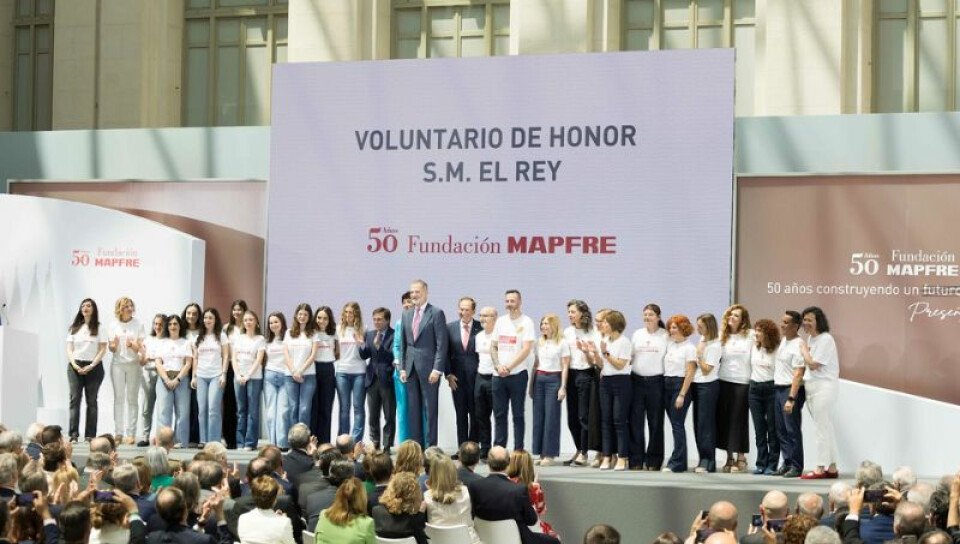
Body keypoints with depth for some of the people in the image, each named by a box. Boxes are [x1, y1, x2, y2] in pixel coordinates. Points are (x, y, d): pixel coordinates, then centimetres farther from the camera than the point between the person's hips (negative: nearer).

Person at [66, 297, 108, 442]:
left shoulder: (99, 328, 5)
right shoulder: (75, 328, 12)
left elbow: (102, 350, -1)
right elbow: (69, 349, 8)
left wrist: (91, 366, -11)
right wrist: (74, 365, -8)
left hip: (93, 366, -2)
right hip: (75, 366, 2)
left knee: (91, 400, 0)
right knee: (75, 398, -7)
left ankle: (90, 435, 1)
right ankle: (74, 434, -11)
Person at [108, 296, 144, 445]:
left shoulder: (138, 324, 2)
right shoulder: (114, 326, 7)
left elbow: (140, 347, -3)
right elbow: (111, 348, 8)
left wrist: (132, 344, -23)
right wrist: (113, 346, -14)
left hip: (133, 364, -2)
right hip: (117, 364, 2)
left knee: (132, 399, -1)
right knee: (118, 398, 2)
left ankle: (130, 434, -1)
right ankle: (118, 433, 5)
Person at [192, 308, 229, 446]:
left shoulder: (221, 336, 6)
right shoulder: (198, 338, 15)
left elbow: (226, 356, 1)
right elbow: (195, 358, 14)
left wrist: (224, 374, -7)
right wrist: (194, 376, 6)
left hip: (216, 376, -4)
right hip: (201, 376, 4)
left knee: (213, 408, -11)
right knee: (202, 409, 0)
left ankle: (214, 440, -9)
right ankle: (203, 440, 4)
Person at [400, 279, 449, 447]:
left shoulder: (436, 313, -4)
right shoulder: (406, 314, 13)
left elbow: (442, 344, -8)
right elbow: (403, 343, 16)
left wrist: (437, 369, -14)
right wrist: (403, 367, 8)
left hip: (428, 367, -5)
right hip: (411, 368, 5)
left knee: (430, 408, -2)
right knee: (413, 409, 7)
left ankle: (431, 445, 2)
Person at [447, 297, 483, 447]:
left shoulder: (481, 328, -2)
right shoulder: (450, 327, 6)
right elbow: (446, 353, 6)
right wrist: (449, 374, -1)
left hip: (476, 376, -2)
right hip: (457, 377, 2)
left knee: (475, 415, 1)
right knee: (460, 415, 6)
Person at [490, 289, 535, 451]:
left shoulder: (526, 322, -4)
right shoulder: (500, 321, 13)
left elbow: (526, 350, -11)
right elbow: (493, 347, 15)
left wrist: (508, 367, -14)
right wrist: (498, 365, -2)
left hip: (517, 375, -5)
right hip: (498, 375, 5)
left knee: (518, 414, -1)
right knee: (499, 414, 7)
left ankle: (518, 451, 2)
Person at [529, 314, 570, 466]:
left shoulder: (562, 343, -1)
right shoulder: (540, 343, 14)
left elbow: (565, 367, -3)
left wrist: (563, 387, -10)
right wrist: (531, 384, 14)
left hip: (554, 379, -5)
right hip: (539, 379, 5)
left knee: (551, 417, -5)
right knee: (538, 416, 2)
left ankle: (550, 454, -1)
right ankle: (541, 453, 7)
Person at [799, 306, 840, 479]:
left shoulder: (825, 339, -13)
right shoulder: (811, 338, 14)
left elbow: (813, 364, -17)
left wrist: (804, 350, -4)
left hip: (824, 386, -9)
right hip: (811, 386, 9)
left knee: (822, 428, -6)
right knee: (826, 428, 12)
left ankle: (820, 468, -4)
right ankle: (831, 468, 17)